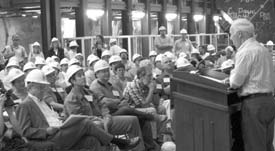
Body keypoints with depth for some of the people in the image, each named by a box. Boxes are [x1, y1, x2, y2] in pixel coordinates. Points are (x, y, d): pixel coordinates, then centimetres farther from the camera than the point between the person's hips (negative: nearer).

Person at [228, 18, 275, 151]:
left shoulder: (245, 52, -13)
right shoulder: (263, 49, 15)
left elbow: (235, 83, -14)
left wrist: (232, 74, 7)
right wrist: (234, 78, 16)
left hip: (254, 103, -9)